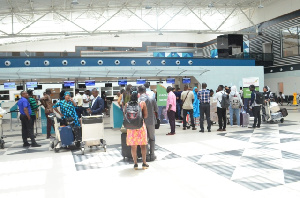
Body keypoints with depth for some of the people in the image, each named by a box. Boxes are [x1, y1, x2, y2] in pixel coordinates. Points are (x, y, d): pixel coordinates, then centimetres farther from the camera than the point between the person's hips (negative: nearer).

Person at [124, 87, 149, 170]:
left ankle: (135, 163, 16)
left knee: (133, 146, 10)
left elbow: (125, 116, 0)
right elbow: (145, 116, -5)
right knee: (143, 145, 11)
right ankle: (144, 163, 16)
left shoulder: (127, 104, -7)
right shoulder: (142, 103, -9)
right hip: (141, 126, -1)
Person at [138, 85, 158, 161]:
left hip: (142, 122, 0)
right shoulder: (152, 99, -5)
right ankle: (152, 155, 13)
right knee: (152, 138, 13)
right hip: (151, 121, 0)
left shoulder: (137, 100, -8)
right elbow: (156, 110, 5)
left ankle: (146, 155, 12)